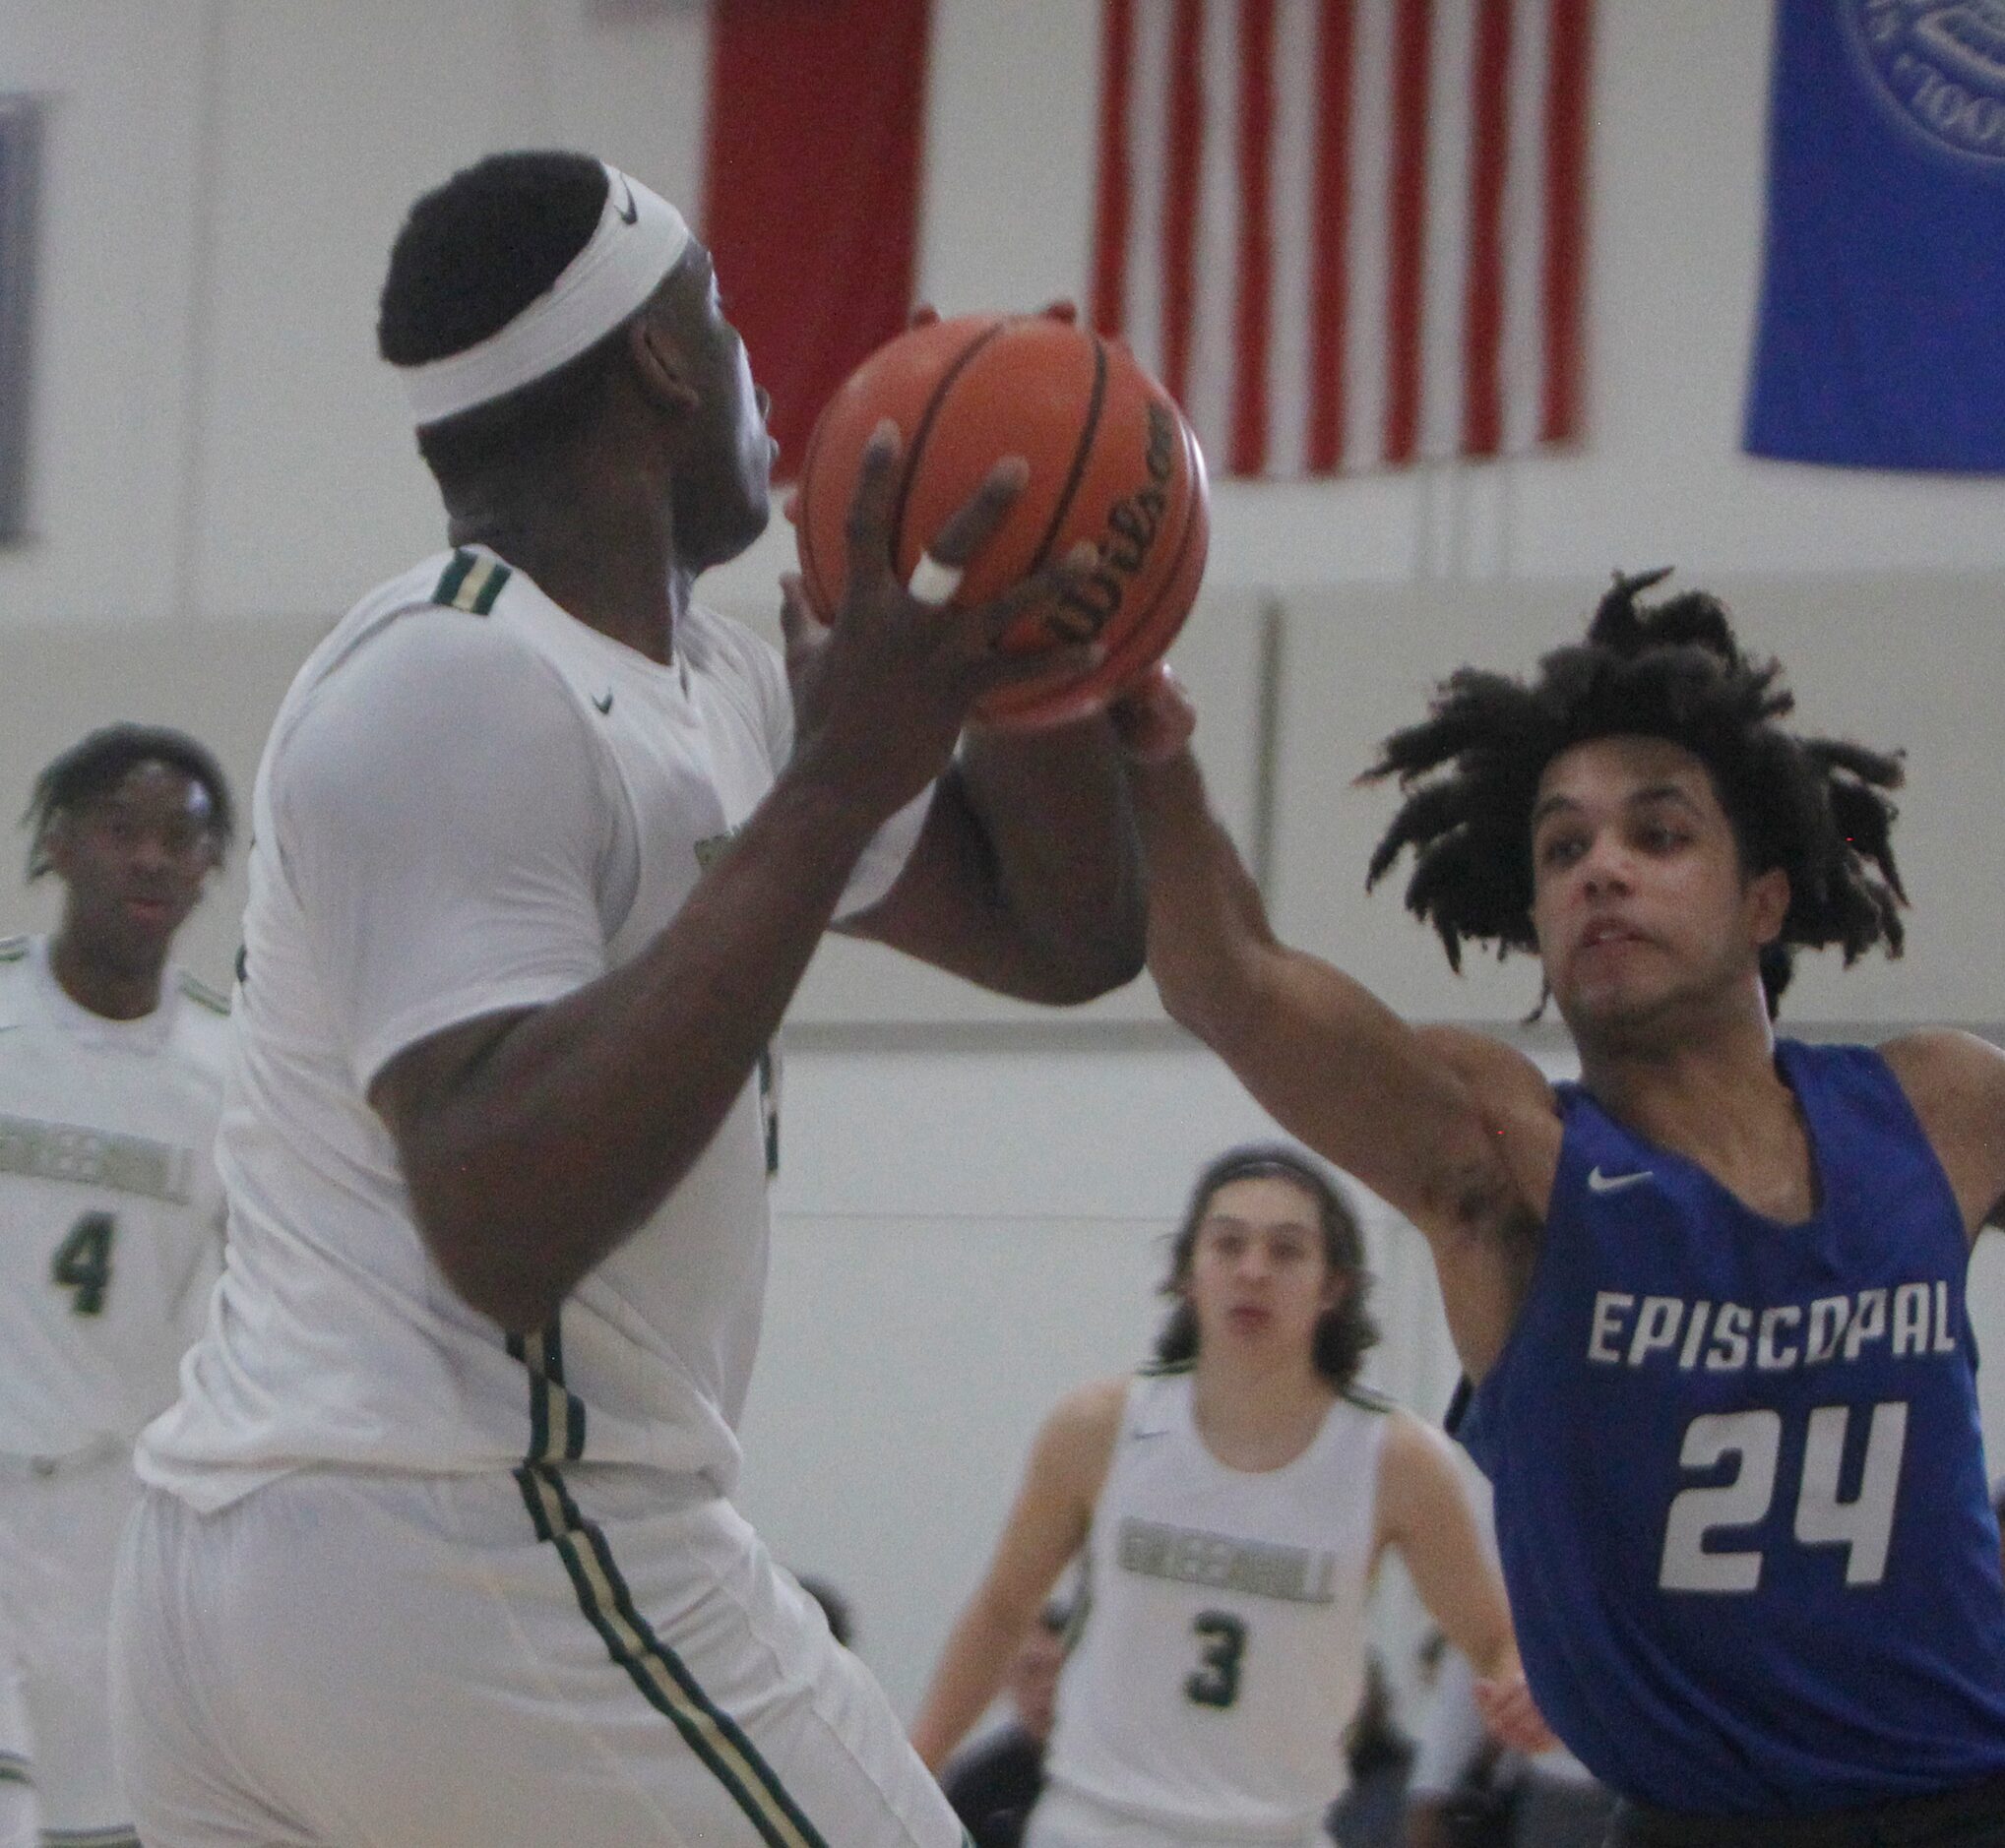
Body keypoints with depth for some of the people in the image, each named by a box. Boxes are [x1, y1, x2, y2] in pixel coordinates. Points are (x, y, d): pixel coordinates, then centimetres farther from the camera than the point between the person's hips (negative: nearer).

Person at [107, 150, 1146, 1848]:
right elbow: (507, 1225, -25)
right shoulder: (459, 694, -13)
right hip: (488, 1565, -10)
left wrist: (1020, 625, 3)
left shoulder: (699, 679, 15)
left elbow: (1066, 937, 21)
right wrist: (836, 789, -24)